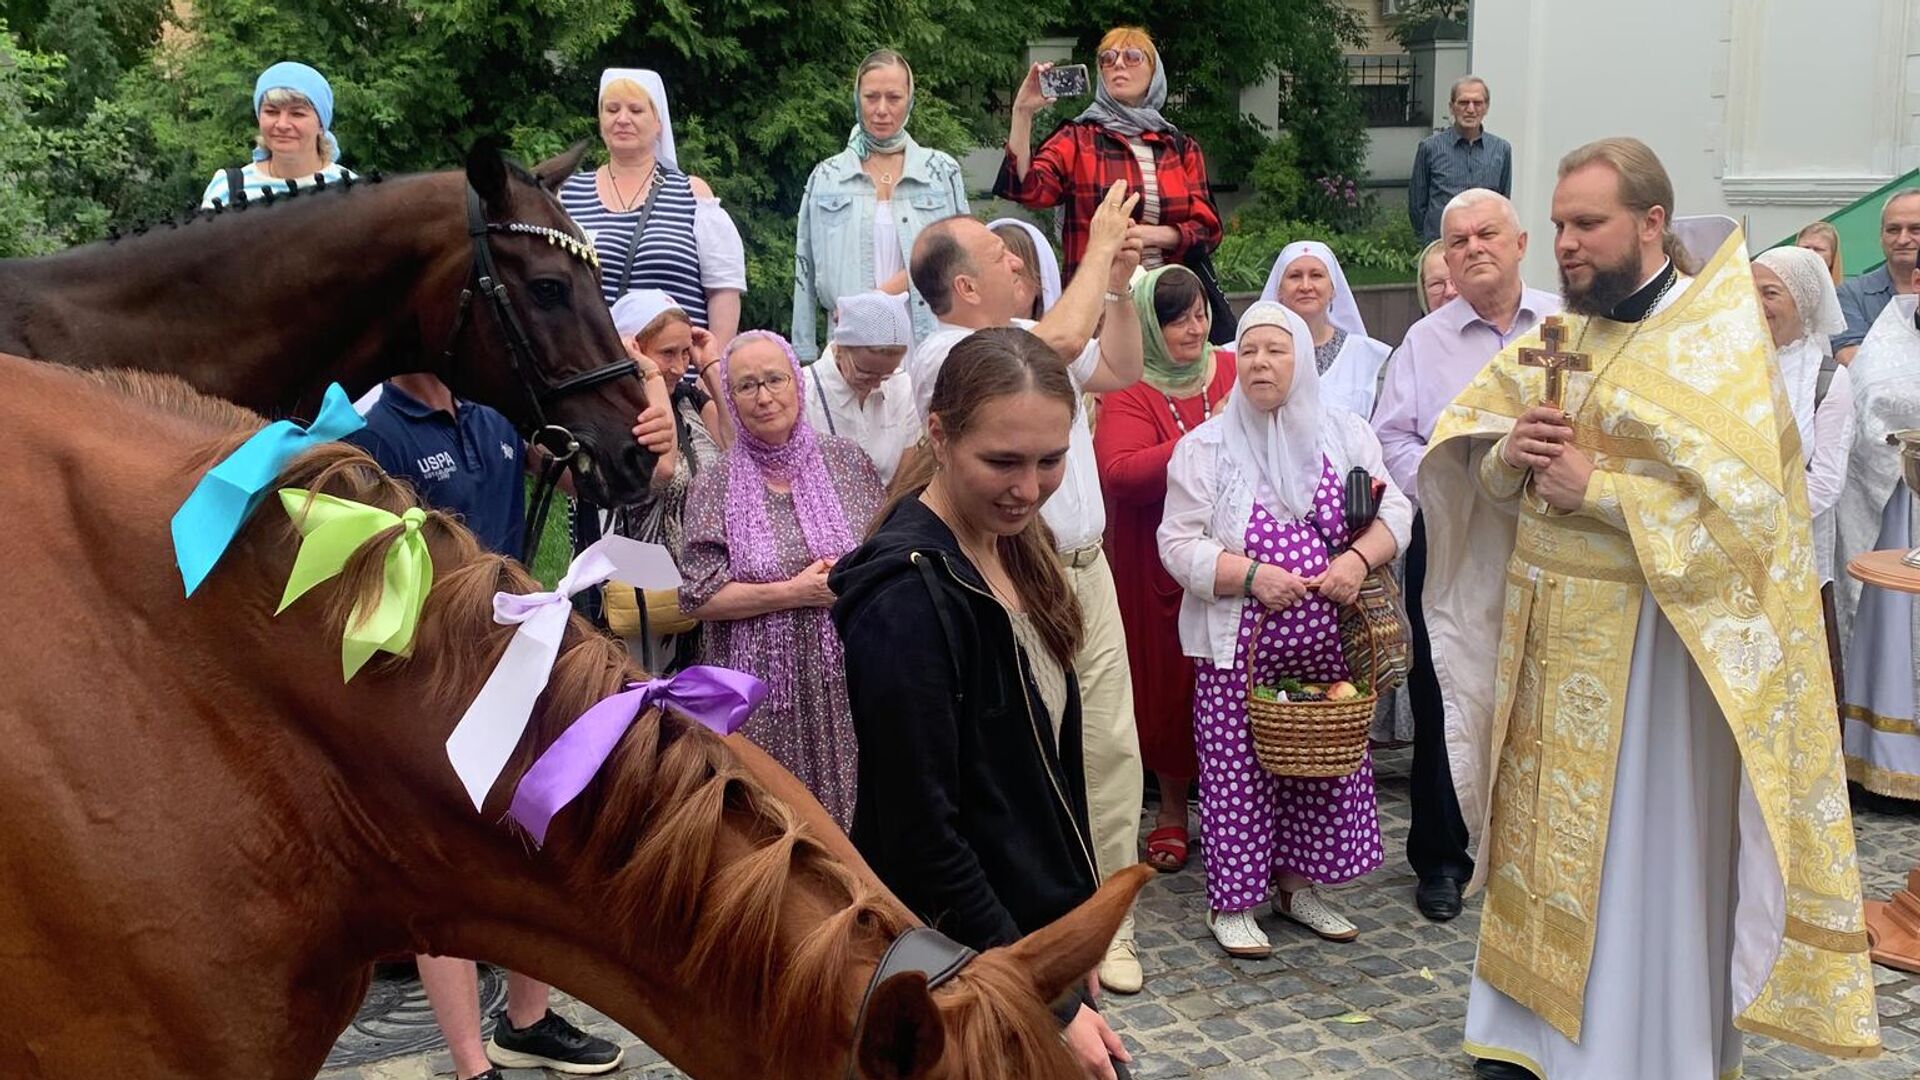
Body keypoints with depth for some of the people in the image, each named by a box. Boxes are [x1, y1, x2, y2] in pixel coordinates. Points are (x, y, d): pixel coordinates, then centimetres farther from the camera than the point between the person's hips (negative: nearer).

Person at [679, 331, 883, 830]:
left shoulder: (848, 461, 5)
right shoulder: (714, 487, 0)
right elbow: (698, 597, -6)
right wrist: (793, 592, -12)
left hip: (848, 678, 1)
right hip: (764, 693, -1)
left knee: (850, 806, 4)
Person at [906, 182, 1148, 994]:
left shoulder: (1030, 338, 14)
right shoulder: (940, 358, -13)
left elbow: (1120, 369, 25)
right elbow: (1062, 341, -24)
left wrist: (1117, 284, 13)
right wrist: (1098, 248, -11)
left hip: (1085, 570, 8)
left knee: (1110, 751, 8)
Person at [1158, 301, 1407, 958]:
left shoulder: (1345, 433, 8)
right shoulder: (1206, 447, -1)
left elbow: (1394, 510, 6)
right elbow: (1179, 543, -6)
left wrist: (1358, 557, -13)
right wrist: (1250, 575, -18)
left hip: (1326, 645, 3)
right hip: (1238, 650, -3)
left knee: (1325, 767, 9)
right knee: (1238, 770, -1)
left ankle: (1298, 885, 26)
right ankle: (1231, 901, 12)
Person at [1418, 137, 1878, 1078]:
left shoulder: (1719, 344, -9)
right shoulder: (1554, 339, 10)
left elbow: (1742, 508, -20)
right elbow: (1471, 467, 12)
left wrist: (1594, 488, -19)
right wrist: (1512, 455, -10)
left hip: (1647, 642, -6)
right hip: (1541, 630, 6)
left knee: (1639, 855, 2)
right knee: (1542, 835, 13)